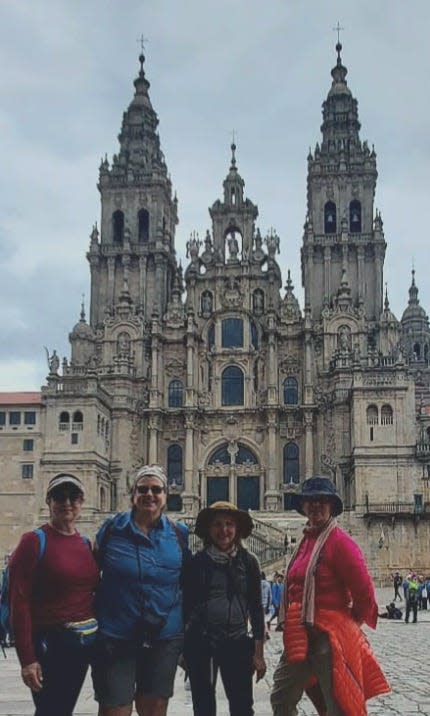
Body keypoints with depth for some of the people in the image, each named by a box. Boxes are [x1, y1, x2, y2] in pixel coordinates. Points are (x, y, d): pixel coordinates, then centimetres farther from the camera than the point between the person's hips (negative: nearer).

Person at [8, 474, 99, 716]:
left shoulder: (86, 544, 10)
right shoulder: (34, 542, -8)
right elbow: (19, 603, -12)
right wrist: (27, 659, -16)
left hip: (84, 642, 6)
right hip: (50, 643, -6)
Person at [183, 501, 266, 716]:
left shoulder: (248, 562, 5)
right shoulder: (197, 562, 3)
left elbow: (256, 608, 7)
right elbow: (186, 604, 7)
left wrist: (259, 652, 3)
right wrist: (182, 647, 4)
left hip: (236, 642, 0)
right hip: (200, 642, 0)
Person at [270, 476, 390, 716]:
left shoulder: (340, 542, -14)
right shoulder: (307, 540, 11)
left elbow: (365, 592, -16)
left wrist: (350, 622, -1)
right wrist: (292, 623, 17)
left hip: (330, 637, -8)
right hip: (301, 637, 9)